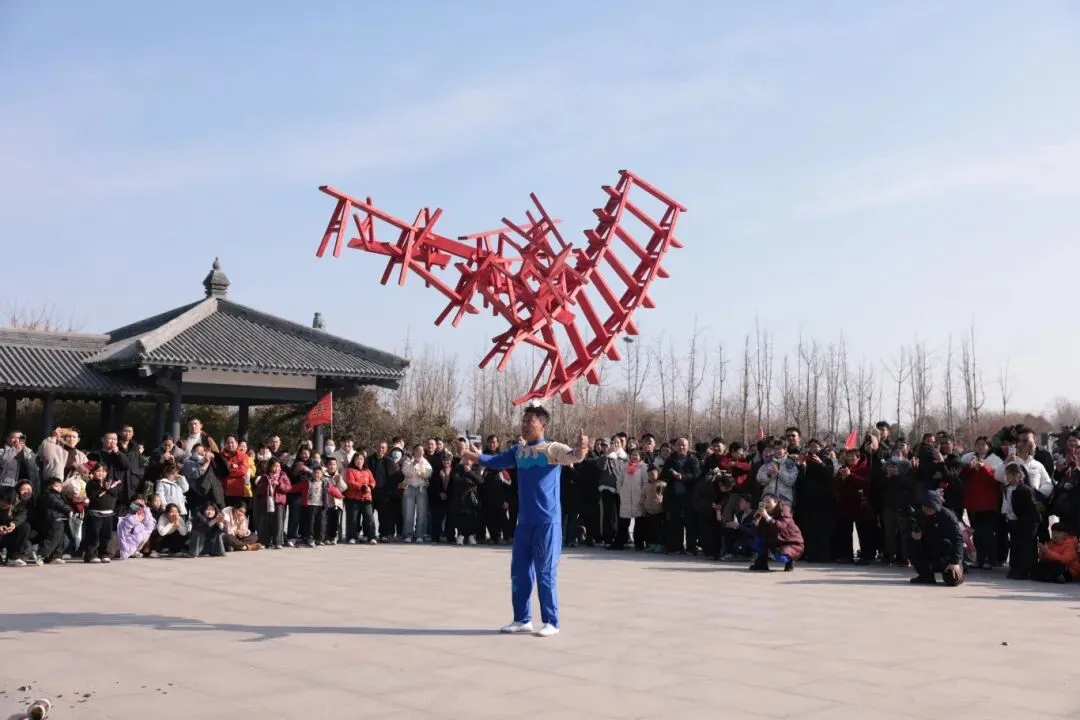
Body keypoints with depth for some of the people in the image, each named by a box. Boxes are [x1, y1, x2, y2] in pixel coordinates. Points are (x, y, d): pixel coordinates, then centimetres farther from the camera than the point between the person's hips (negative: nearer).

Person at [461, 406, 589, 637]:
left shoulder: (553, 449, -9)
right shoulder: (519, 450, 11)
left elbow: (574, 456, -26)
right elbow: (498, 461, 20)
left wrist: (581, 448, -47)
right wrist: (476, 457, 9)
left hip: (548, 522, -7)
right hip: (524, 521, 7)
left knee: (545, 572, -2)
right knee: (519, 571, 11)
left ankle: (551, 622, 7)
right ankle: (522, 619, 21)